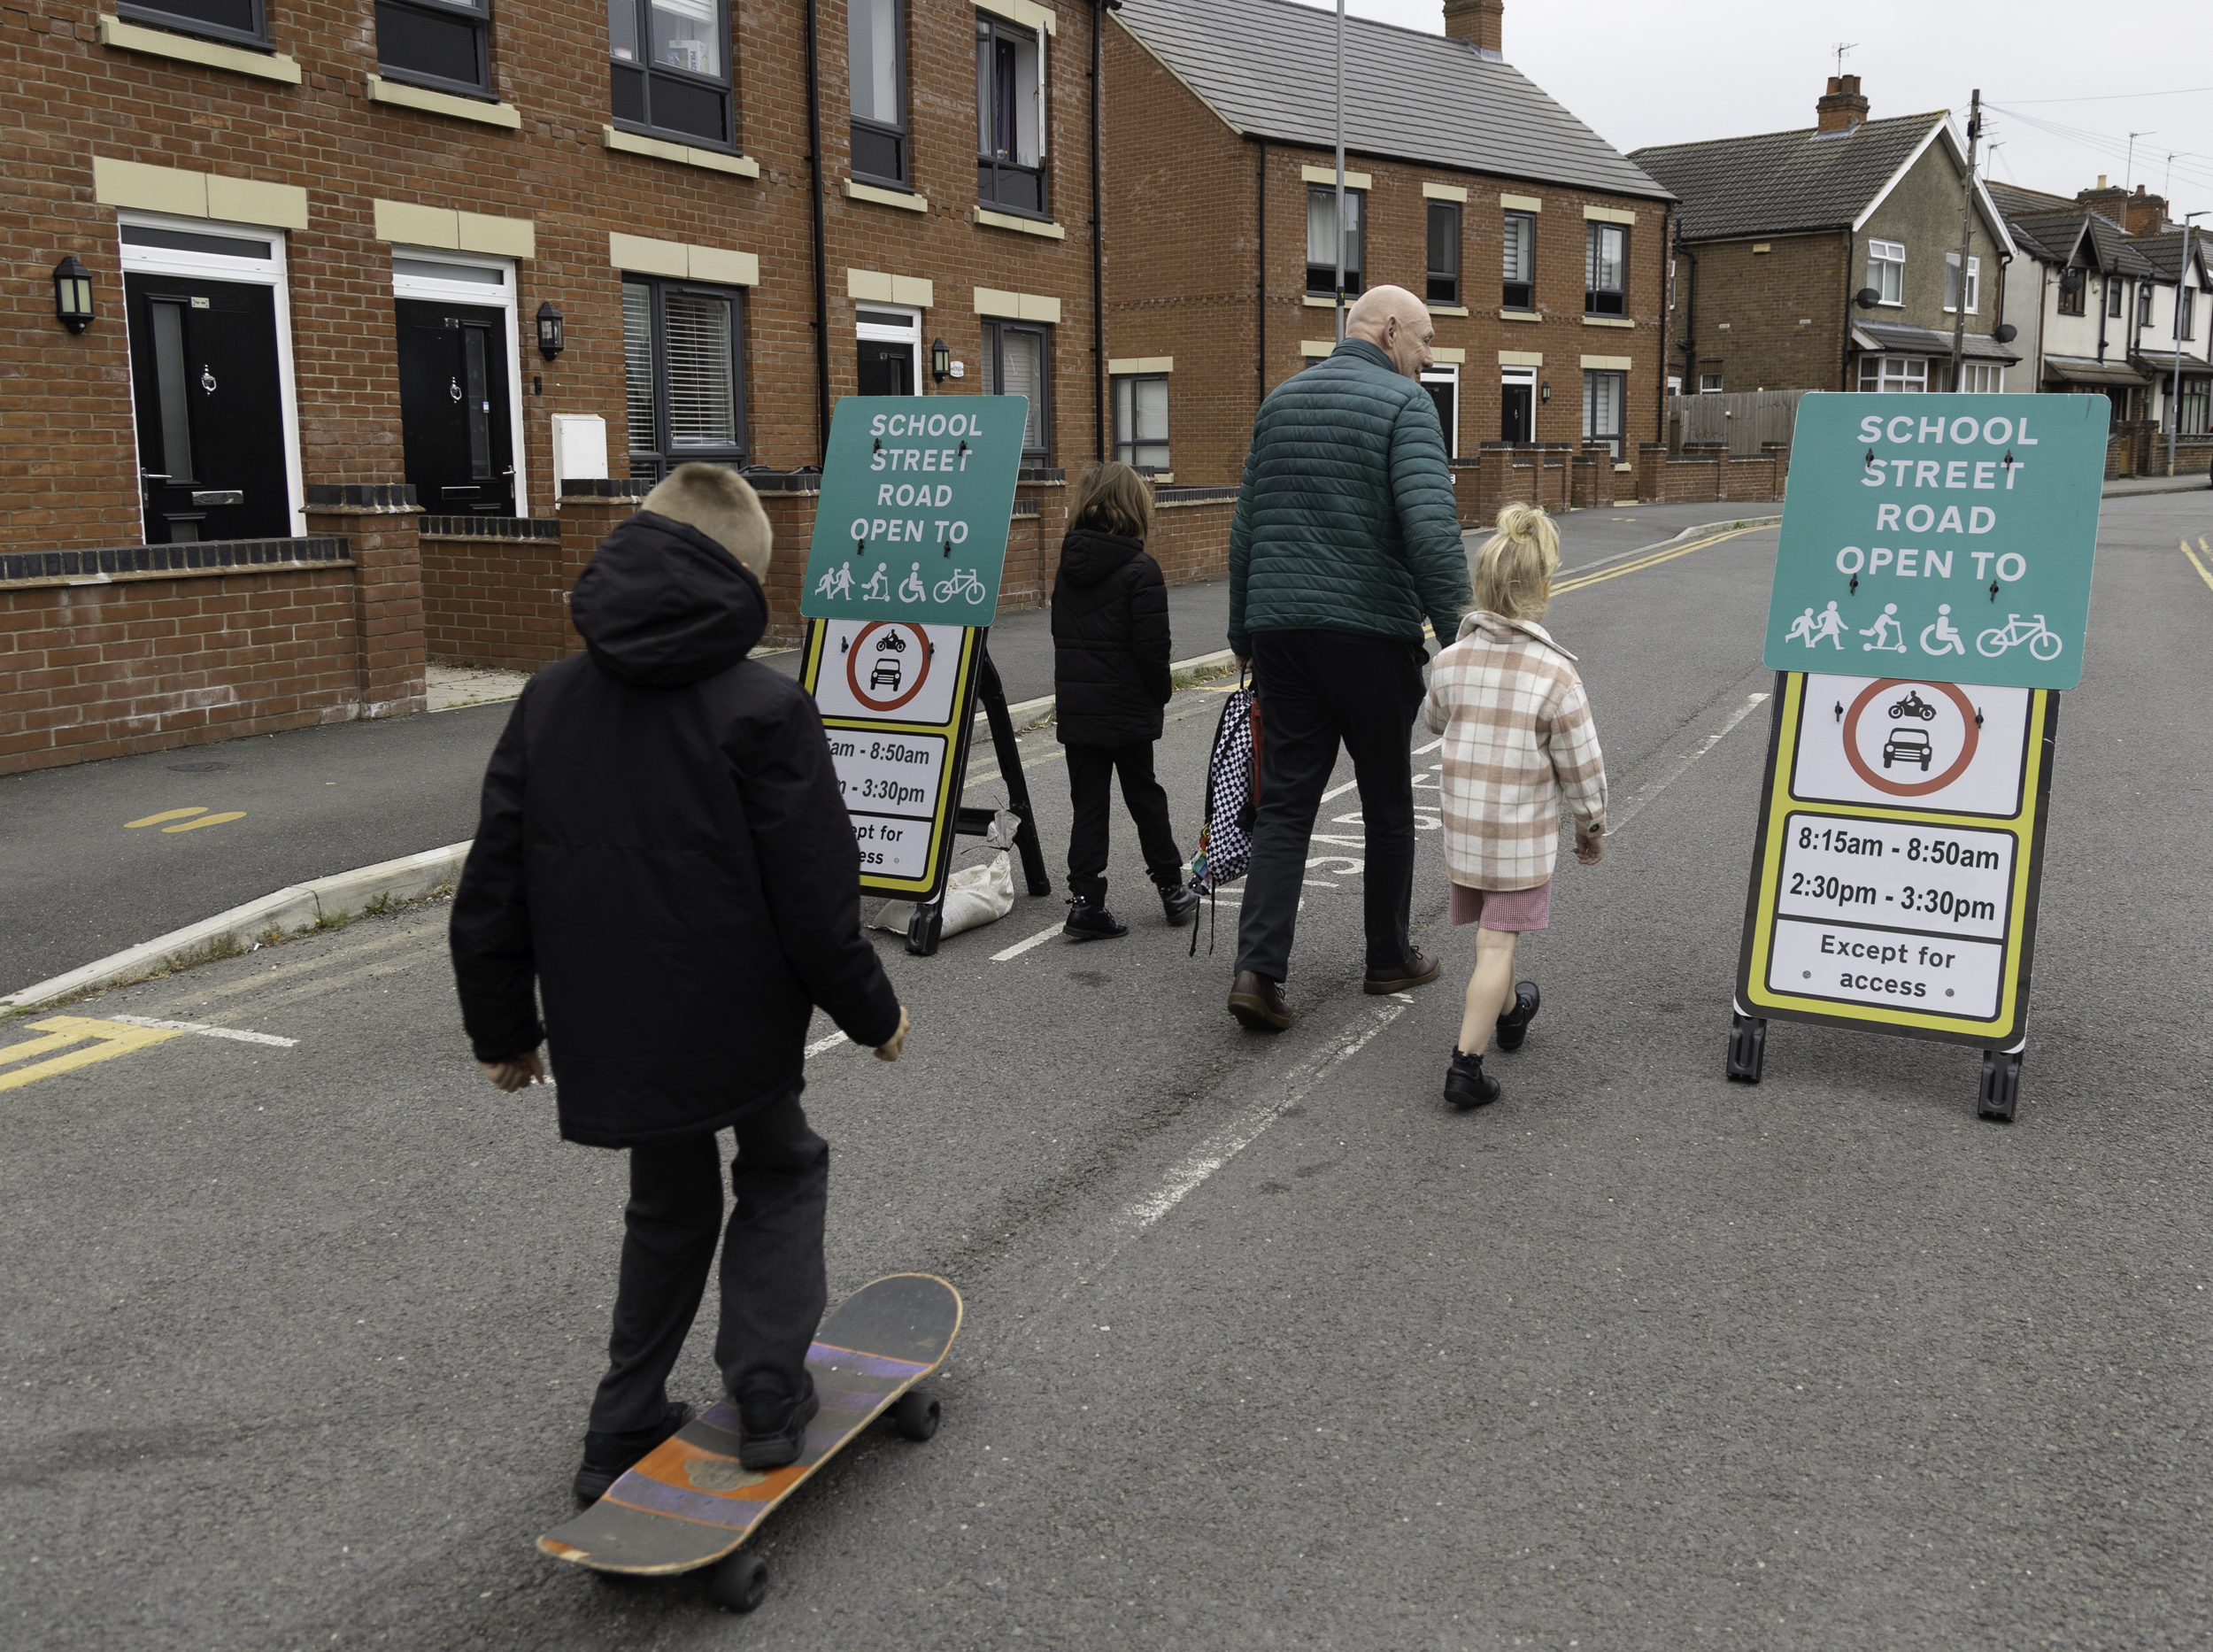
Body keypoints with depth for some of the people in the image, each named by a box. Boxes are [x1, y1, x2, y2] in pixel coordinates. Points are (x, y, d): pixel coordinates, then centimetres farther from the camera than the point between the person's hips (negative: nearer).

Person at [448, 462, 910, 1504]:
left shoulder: (548, 703, 2)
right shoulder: (763, 709, -14)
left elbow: (492, 889, 5)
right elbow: (814, 900, -13)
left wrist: (501, 1025, 16)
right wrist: (871, 1011, 2)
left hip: (612, 1030, 5)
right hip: (740, 1025, -4)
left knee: (667, 1207, 23)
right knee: (782, 1172, 21)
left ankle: (626, 1432, 27)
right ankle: (769, 1396, 12)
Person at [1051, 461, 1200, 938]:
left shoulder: (1069, 566, 6)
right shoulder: (1140, 570, -12)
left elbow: (1061, 635, 12)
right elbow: (1153, 647, -16)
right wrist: (1161, 693, 0)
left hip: (1074, 705, 4)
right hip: (1128, 708, -4)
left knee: (1088, 804, 7)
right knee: (1145, 797, 10)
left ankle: (1085, 901, 1)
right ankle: (1172, 890, 23)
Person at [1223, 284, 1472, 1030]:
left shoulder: (1281, 400, 14)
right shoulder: (1404, 404, -6)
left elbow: (1246, 527, 16)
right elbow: (1430, 527, -19)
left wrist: (1243, 631, 23)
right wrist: (1457, 635, -16)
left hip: (1280, 629, 5)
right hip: (1371, 632, -5)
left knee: (1284, 801, 5)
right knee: (1388, 800, 12)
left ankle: (1258, 968, -7)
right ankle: (1389, 957, 24)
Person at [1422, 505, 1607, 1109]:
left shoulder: (1450, 661, -4)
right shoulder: (1555, 674, -15)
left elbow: (1434, 720, 18)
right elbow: (1582, 765, -8)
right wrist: (1592, 828, 6)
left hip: (1463, 827, 5)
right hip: (1524, 836, -5)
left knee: (1490, 933, 22)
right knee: (1497, 943, -1)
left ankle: (1508, 1012, 46)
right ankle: (1466, 1065, -4)